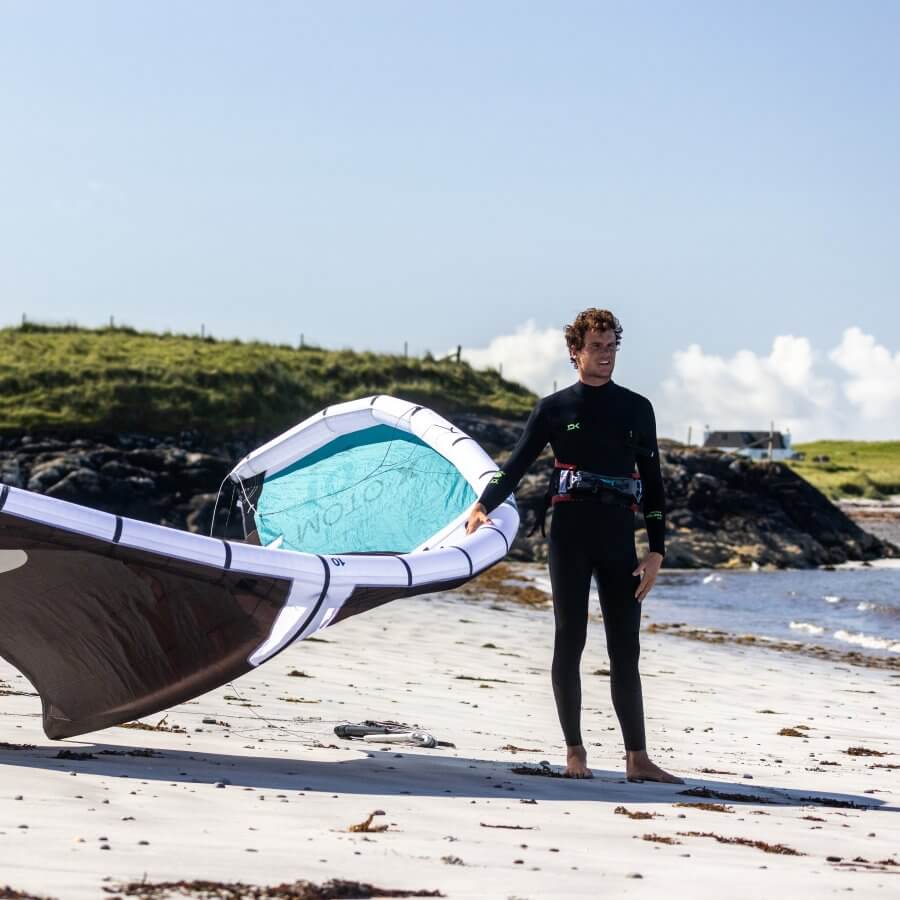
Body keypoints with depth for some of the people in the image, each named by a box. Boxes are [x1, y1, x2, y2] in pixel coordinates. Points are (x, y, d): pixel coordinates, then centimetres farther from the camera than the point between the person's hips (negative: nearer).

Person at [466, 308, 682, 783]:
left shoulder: (636, 409, 12)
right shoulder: (554, 408, 7)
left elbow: (652, 482, 11)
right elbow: (516, 465, 2)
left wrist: (656, 550, 4)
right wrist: (483, 505, -18)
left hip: (619, 536, 2)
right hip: (570, 532, -2)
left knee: (625, 649, 1)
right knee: (570, 640, 0)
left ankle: (637, 758, 1)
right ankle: (575, 752, 7)